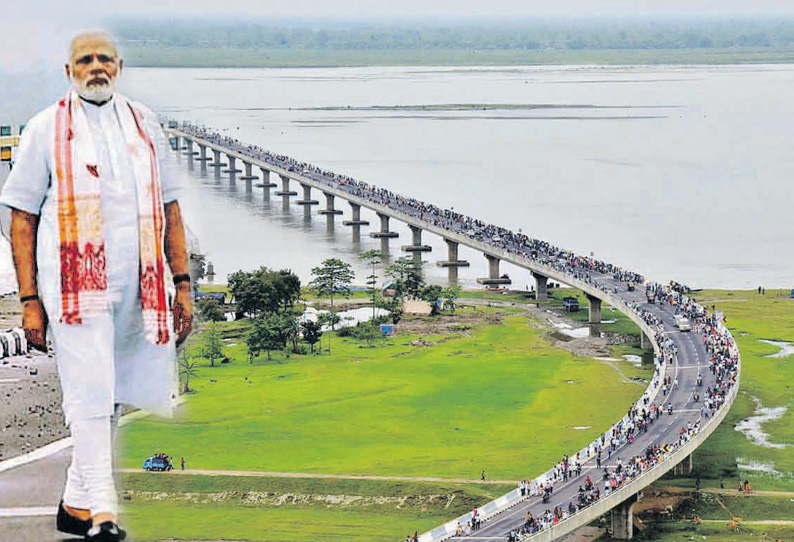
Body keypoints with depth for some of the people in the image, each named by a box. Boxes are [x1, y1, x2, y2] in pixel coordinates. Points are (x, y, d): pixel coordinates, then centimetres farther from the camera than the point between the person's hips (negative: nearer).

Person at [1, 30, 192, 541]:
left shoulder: (144, 124, 15)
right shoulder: (46, 130, 4)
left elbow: (169, 208, 17)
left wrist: (182, 284, 10)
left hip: (137, 284, 4)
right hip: (74, 283, -4)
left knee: (110, 399, 8)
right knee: (91, 394, -12)